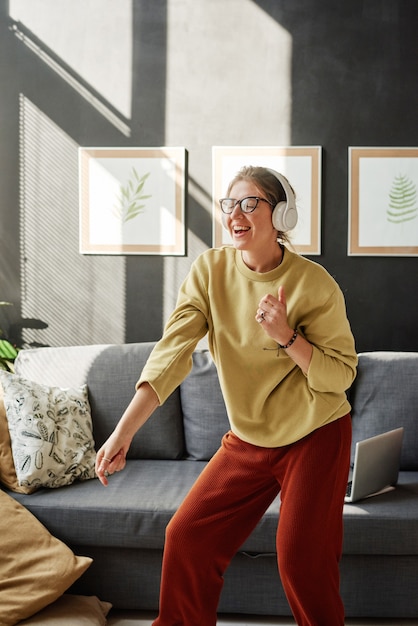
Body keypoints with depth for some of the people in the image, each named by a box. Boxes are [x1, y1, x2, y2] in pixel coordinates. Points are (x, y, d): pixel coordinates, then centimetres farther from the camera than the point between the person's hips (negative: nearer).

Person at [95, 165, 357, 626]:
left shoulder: (314, 284, -17)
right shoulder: (210, 270, -8)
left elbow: (340, 375, -12)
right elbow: (172, 352, -16)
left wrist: (287, 336, -28)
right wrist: (123, 431, -25)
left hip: (315, 437, -3)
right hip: (248, 438, 4)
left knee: (301, 559, -6)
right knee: (186, 535, 2)